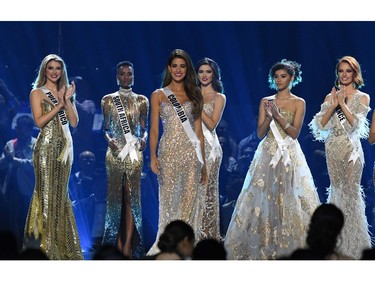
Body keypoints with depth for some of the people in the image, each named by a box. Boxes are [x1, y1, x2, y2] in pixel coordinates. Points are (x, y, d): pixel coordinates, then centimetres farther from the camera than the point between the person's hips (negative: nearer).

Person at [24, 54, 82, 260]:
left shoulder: (65, 92, 15)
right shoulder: (37, 92, -1)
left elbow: (74, 122, 6)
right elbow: (39, 121, -12)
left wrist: (67, 100, -5)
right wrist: (59, 104, -13)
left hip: (65, 146, 6)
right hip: (47, 146, -6)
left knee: (61, 193, 8)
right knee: (46, 193, -7)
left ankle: (61, 242, 12)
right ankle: (44, 244, -5)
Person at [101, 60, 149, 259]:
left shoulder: (141, 101, 7)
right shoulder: (108, 100, 5)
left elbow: (145, 127, 9)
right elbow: (105, 128, 7)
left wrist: (144, 138, -11)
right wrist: (109, 139, -13)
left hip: (134, 152, 0)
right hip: (115, 152, 0)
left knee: (131, 197, -1)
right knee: (115, 196, 1)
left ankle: (128, 245, -3)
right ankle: (117, 242, 7)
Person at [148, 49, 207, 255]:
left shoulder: (194, 96, 13)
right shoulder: (158, 95, 8)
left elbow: (198, 130, 13)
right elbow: (154, 129, 4)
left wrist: (203, 161, 9)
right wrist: (153, 156, -9)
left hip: (191, 152, 1)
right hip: (168, 151, -1)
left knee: (189, 198, -6)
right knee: (168, 198, -1)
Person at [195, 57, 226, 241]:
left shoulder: (219, 98, 3)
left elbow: (212, 124, -9)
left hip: (209, 146, -4)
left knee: (206, 189, -5)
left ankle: (207, 235, 0)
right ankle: (193, 235, 7)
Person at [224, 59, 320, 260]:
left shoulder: (298, 103, 2)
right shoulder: (266, 101, 9)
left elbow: (295, 133, -6)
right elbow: (260, 133, 4)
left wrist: (278, 116, -17)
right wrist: (269, 117, -13)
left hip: (290, 155, -2)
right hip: (268, 154, 3)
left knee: (289, 199, -7)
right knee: (263, 197, -1)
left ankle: (290, 247, -1)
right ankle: (263, 247, 4)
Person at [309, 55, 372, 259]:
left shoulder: (362, 98, 2)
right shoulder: (331, 96, 10)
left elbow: (355, 123, -10)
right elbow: (321, 124, 0)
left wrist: (343, 104, -17)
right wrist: (333, 105, -11)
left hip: (351, 147, -3)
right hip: (333, 147, 3)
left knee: (351, 191, -6)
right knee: (336, 189, 8)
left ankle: (353, 245, -2)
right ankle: (338, 243, 14)